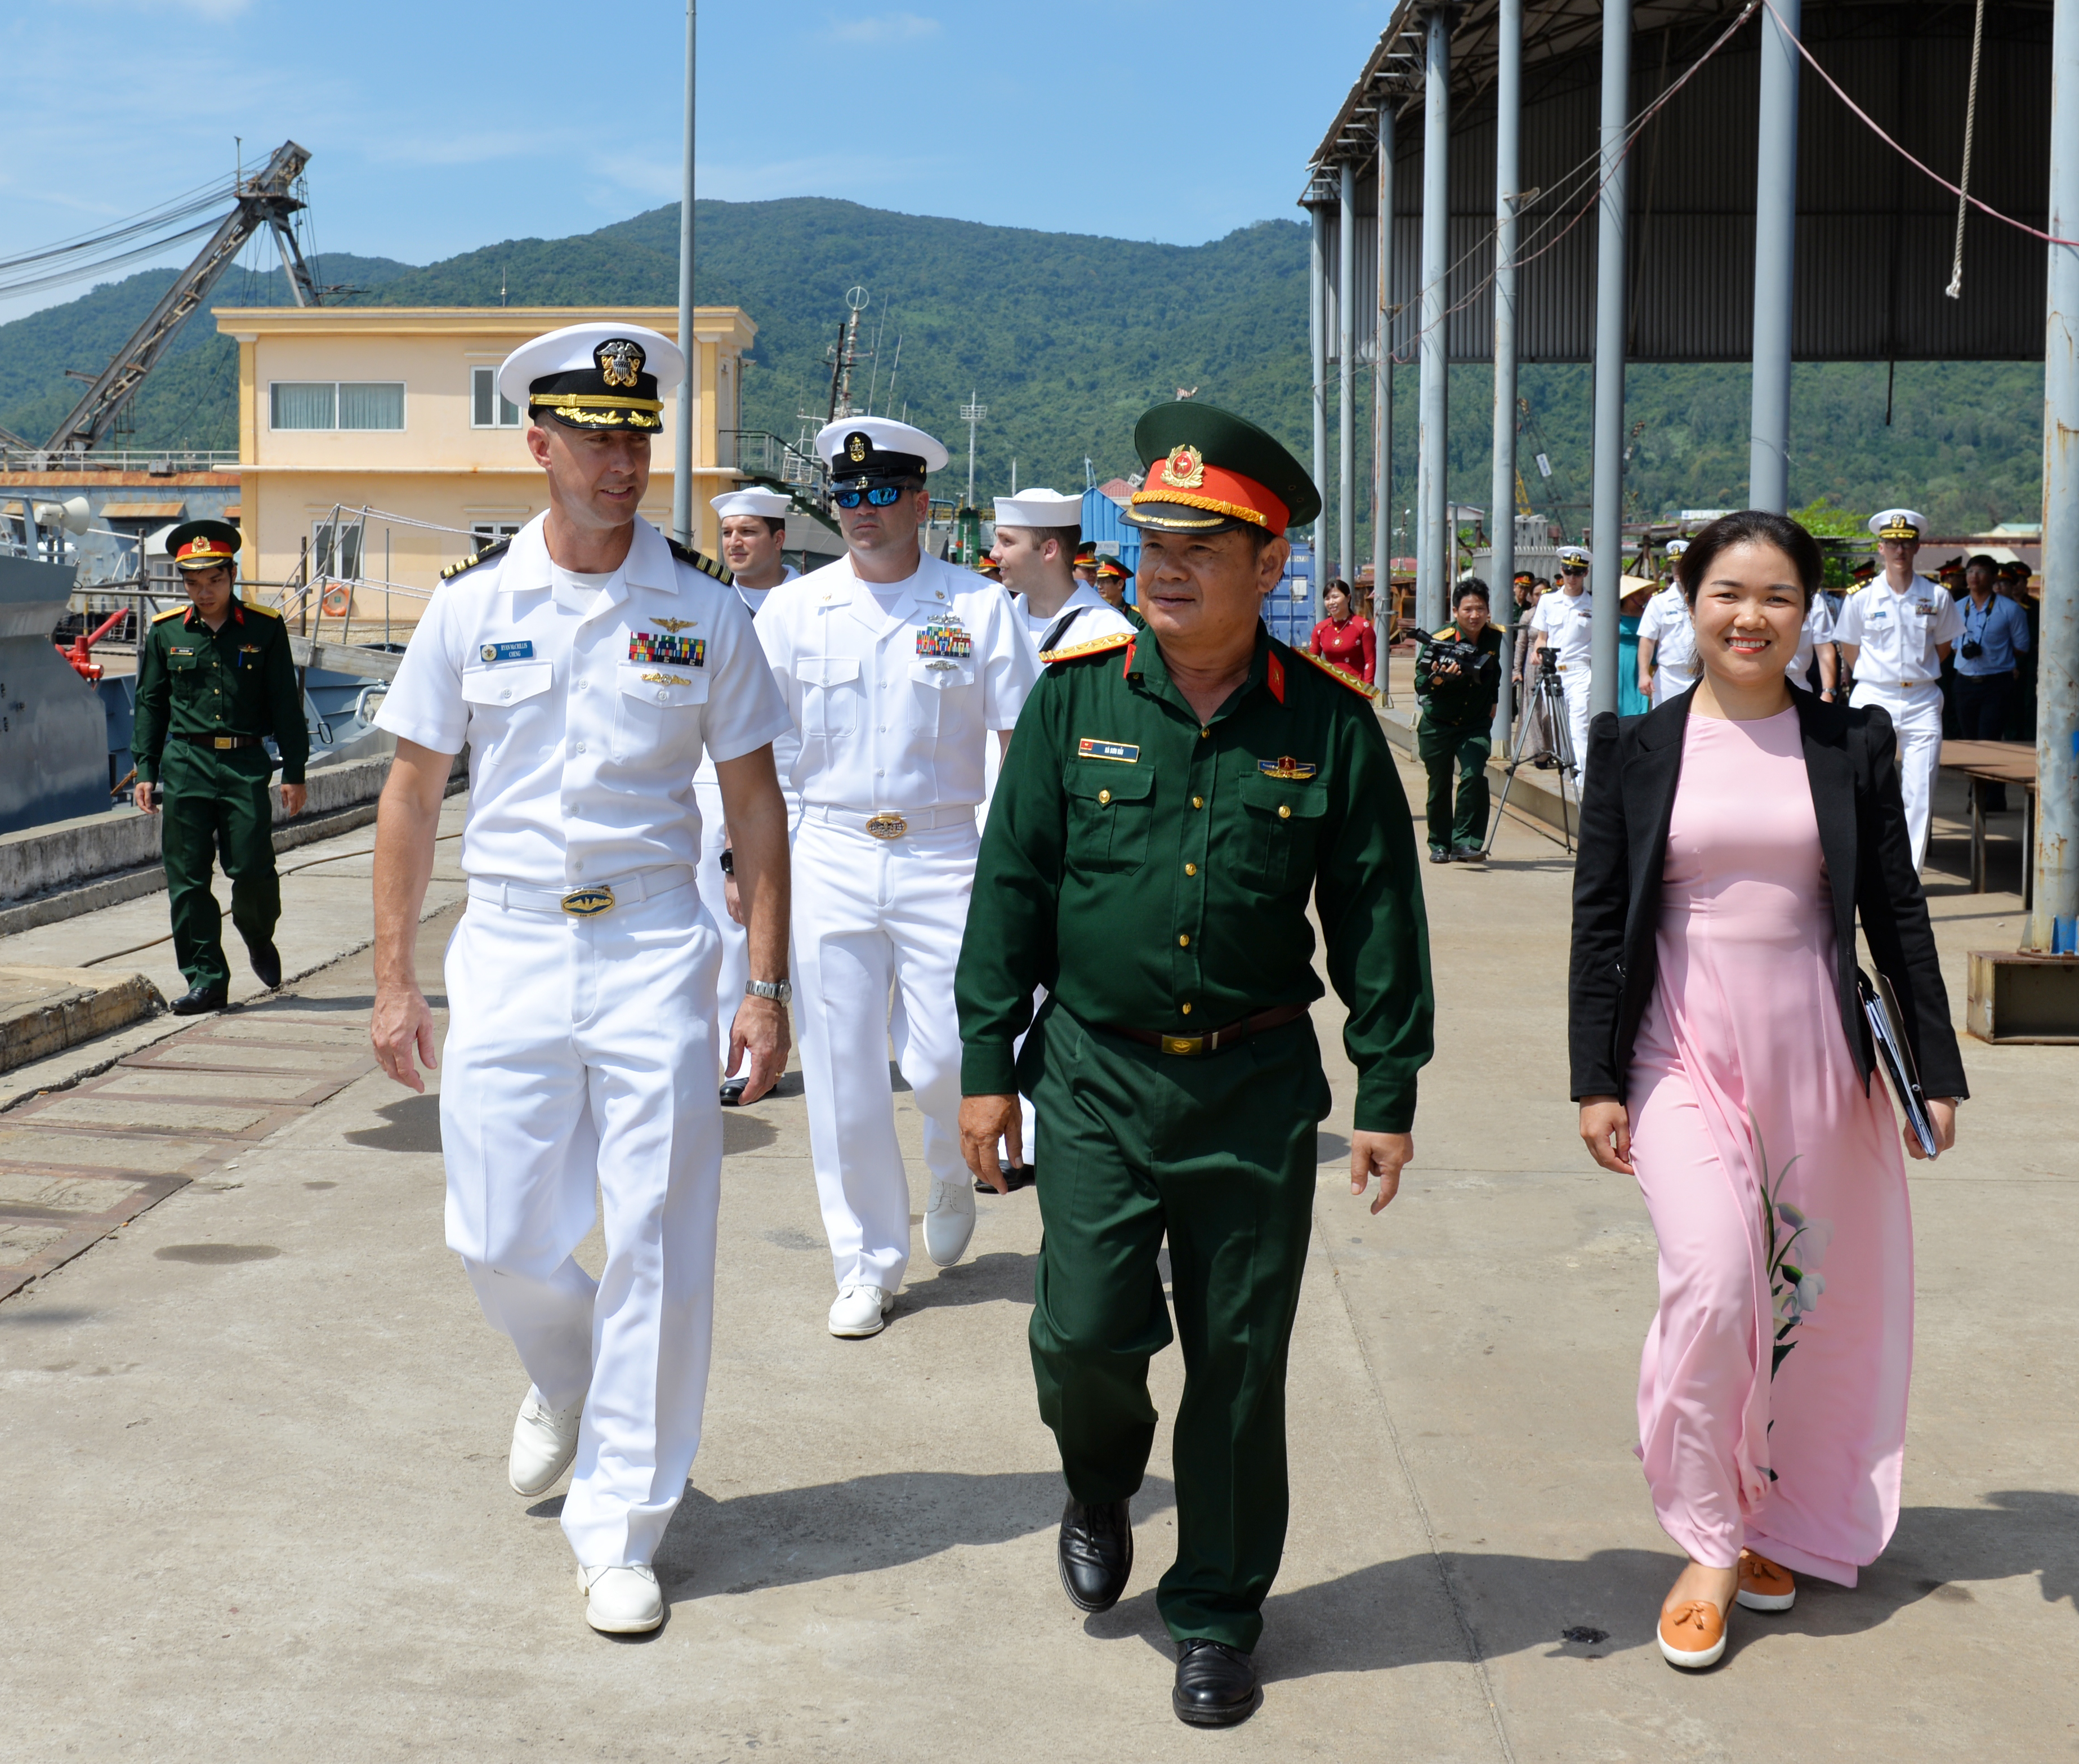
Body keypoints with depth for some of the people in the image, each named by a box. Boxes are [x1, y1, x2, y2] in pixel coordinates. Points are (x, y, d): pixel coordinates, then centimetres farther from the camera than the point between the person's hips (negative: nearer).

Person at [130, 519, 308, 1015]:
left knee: (253, 869, -7)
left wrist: (294, 773, 1)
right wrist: (146, 772, 8)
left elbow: (286, 703, 5)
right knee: (187, 880, 0)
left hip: (246, 764, -2)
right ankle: (205, 980, 8)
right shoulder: (165, 631, 7)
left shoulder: (266, 628, 2)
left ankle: (258, 938, 25)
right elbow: (150, 704, 14)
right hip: (185, 765, 2)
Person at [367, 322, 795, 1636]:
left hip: (655, 948, -1)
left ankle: (621, 1530, 13)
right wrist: (394, 980, 4)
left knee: (658, 1246, -2)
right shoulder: (473, 604, 3)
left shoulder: (704, 607, 0)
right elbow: (414, 795, 8)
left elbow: (757, 801, 4)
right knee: (499, 1240, 5)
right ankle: (564, 1379, 41)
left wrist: (768, 985, -2)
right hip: (507, 947, 1)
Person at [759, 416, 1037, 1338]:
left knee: (945, 1062, -3)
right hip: (829, 857, 2)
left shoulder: (979, 607, -1)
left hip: (943, 857, -1)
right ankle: (867, 1264, 18)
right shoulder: (793, 610, 4)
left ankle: (952, 1176, 32)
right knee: (842, 1073, 4)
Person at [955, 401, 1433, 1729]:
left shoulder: (1329, 719, -3)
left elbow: (1377, 913, 2)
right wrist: (988, 1063, 1)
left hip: (1259, 1085, 0)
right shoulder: (1078, 694, -2)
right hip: (1096, 1074, 1)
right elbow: (1012, 885, 3)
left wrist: (1389, 1093, 1)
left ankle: (1218, 1612, 25)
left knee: (1240, 1362, 6)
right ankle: (1103, 1484, 34)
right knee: (1084, 1335, -2)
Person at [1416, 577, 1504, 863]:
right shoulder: (1440, 641, -14)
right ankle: (1439, 845, 26)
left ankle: (1465, 842, -19)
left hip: (1476, 725, 1)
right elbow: (1420, 684, -20)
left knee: (1474, 775, -21)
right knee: (1439, 786, 8)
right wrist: (1438, 678, -39)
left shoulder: (1495, 639, -2)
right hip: (1438, 725, -1)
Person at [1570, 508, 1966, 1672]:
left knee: (1798, 1294, 7)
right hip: (1681, 1051, -1)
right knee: (1712, 1283, -16)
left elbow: (1897, 912, 6)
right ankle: (1708, 1545, 0)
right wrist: (1597, 1079, -2)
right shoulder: (1636, 749, 2)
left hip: (1815, 1052, 2)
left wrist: (1938, 1064, 4)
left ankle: (1774, 1517, 27)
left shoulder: (1852, 744, 4)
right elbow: (1600, 922, 3)